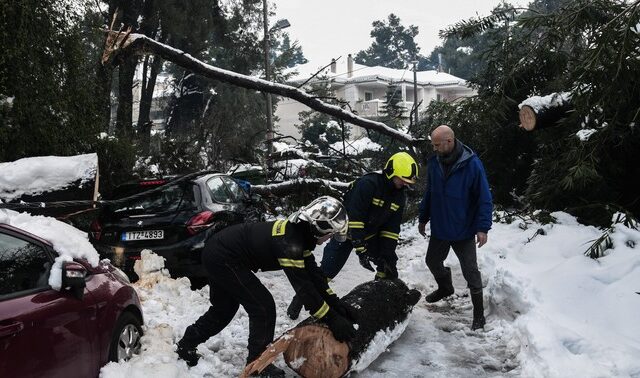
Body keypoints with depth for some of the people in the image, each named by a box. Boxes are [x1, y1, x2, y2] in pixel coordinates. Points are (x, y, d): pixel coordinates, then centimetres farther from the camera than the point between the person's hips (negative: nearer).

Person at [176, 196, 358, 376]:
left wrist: (335, 303, 1)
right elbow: (303, 286, -27)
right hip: (223, 258, -10)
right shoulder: (290, 242, -27)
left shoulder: (298, 231, 1)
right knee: (264, 307, -6)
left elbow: (312, 272, 5)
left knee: (223, 309, 24)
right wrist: (332, 319, -22)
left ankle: (185, 346, 39)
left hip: (217, 253, 10)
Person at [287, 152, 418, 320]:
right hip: (347, 232, -6)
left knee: (389, 266, 0)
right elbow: (354, 218, -32)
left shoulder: (399, 196, -6)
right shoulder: (367, 184, -30)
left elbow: (391, 228, -3)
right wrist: (361, 250, -33)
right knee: (326, 271, -10)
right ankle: (299, 301, 5)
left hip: (371, 235, 7)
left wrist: (388, 255, -10)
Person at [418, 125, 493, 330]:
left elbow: (484, 198, -15)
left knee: (470, 271, 2)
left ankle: (479, 313, 17)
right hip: (439, 228, 5)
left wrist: (483, 227, -19)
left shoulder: (472, 164, -18)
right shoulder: (434, 163, -3)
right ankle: (445, 288, 49)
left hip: (464, 231, -5)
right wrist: (423, 218, 15)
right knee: (433, 261, 20)